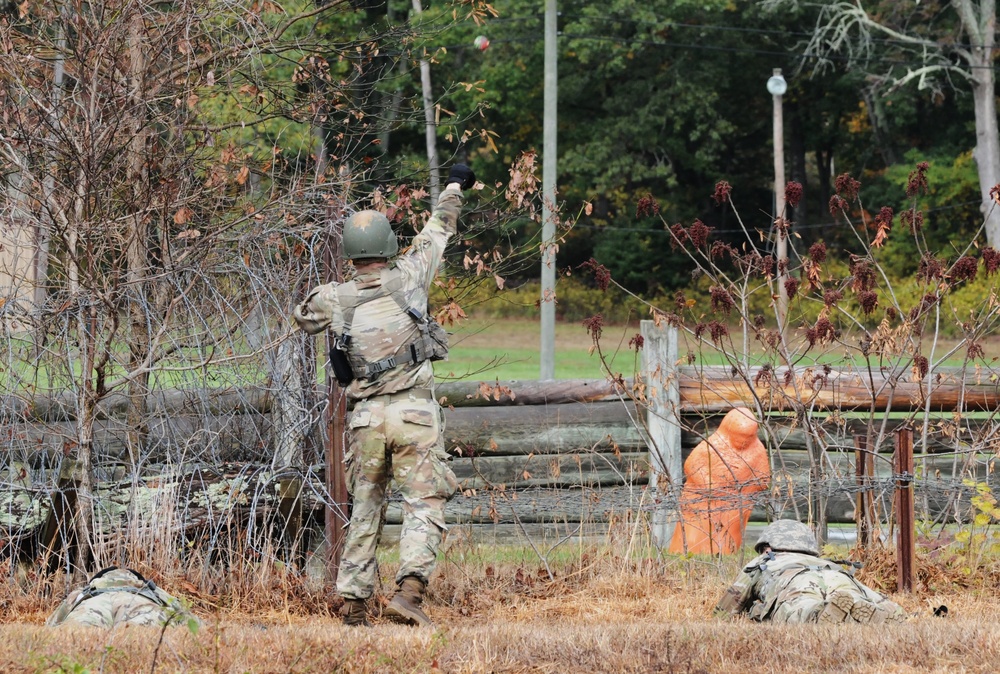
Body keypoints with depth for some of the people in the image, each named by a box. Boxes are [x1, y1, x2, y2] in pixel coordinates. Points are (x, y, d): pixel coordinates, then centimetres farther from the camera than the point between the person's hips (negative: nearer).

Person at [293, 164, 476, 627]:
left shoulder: (334, 300, -1)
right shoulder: (407, 280, -4)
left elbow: (302, 317, 24)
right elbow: (437, 231, 14)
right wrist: (455, 185, 30)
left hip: (367, 417, 2)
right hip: (415, 414, -2)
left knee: (364, 508, 13)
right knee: (423, 506, -4)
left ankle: (353, 600, 12)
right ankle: (408, 591, -21)